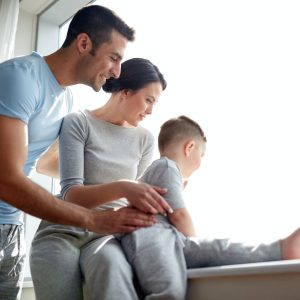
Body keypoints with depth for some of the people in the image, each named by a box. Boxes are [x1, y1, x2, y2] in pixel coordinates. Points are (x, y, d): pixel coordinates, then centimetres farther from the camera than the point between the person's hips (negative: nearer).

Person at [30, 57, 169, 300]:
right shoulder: (78, 123, -4)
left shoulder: (145, 139, 8)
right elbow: (70, 194, -14)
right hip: (63, 230, -1)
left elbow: (138, 196, 9)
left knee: (112, 265, -33)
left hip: (109, 232, 2)